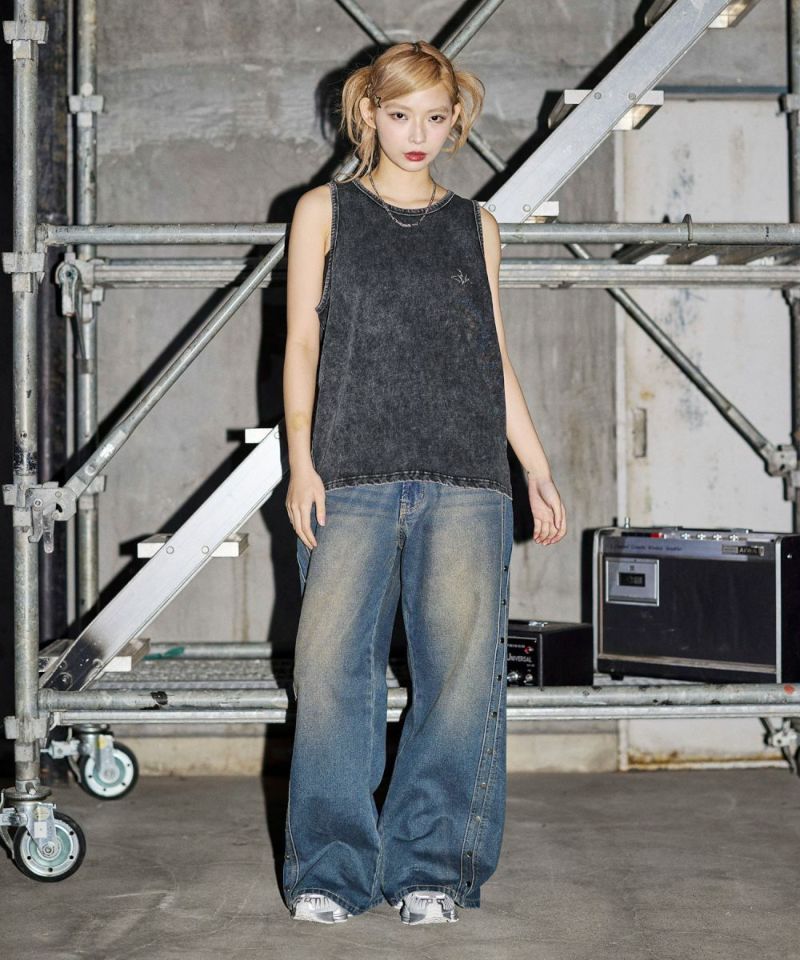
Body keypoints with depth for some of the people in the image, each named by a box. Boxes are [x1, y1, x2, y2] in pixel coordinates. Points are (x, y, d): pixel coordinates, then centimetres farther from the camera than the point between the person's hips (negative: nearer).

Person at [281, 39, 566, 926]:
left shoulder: (475, 227, 19)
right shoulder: (325, 211, 13)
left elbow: (496, 360, 19)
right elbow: (302, 341, 7)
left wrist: (538, 470, 12)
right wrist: (300, 462, -3)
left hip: (466, 478, 2)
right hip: (352, 474, -1)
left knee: (463, 665, -8)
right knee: (332, 663, -9)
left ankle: (431, 869, 0)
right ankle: (330, 872, 0)